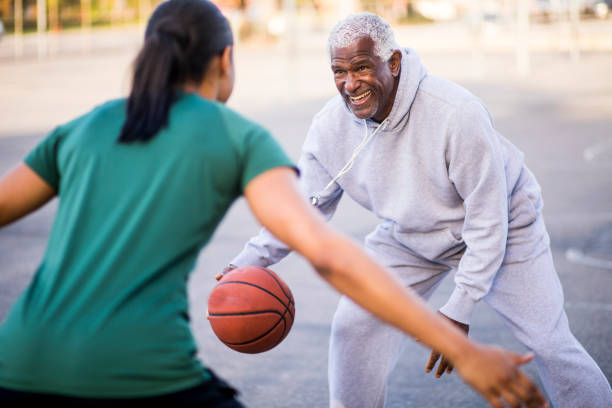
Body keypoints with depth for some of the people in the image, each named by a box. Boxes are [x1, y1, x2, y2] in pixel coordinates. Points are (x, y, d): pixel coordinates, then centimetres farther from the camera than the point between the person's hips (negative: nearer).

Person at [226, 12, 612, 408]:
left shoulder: (457, 114, -35)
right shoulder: (330, 126, -19)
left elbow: (488, 221, -28)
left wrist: (459, 310, -28)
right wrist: (251, 260, -19)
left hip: (501, 228, -4)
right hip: (407, 237, 4)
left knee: (550, 342, -5)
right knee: (355, 327, -8)